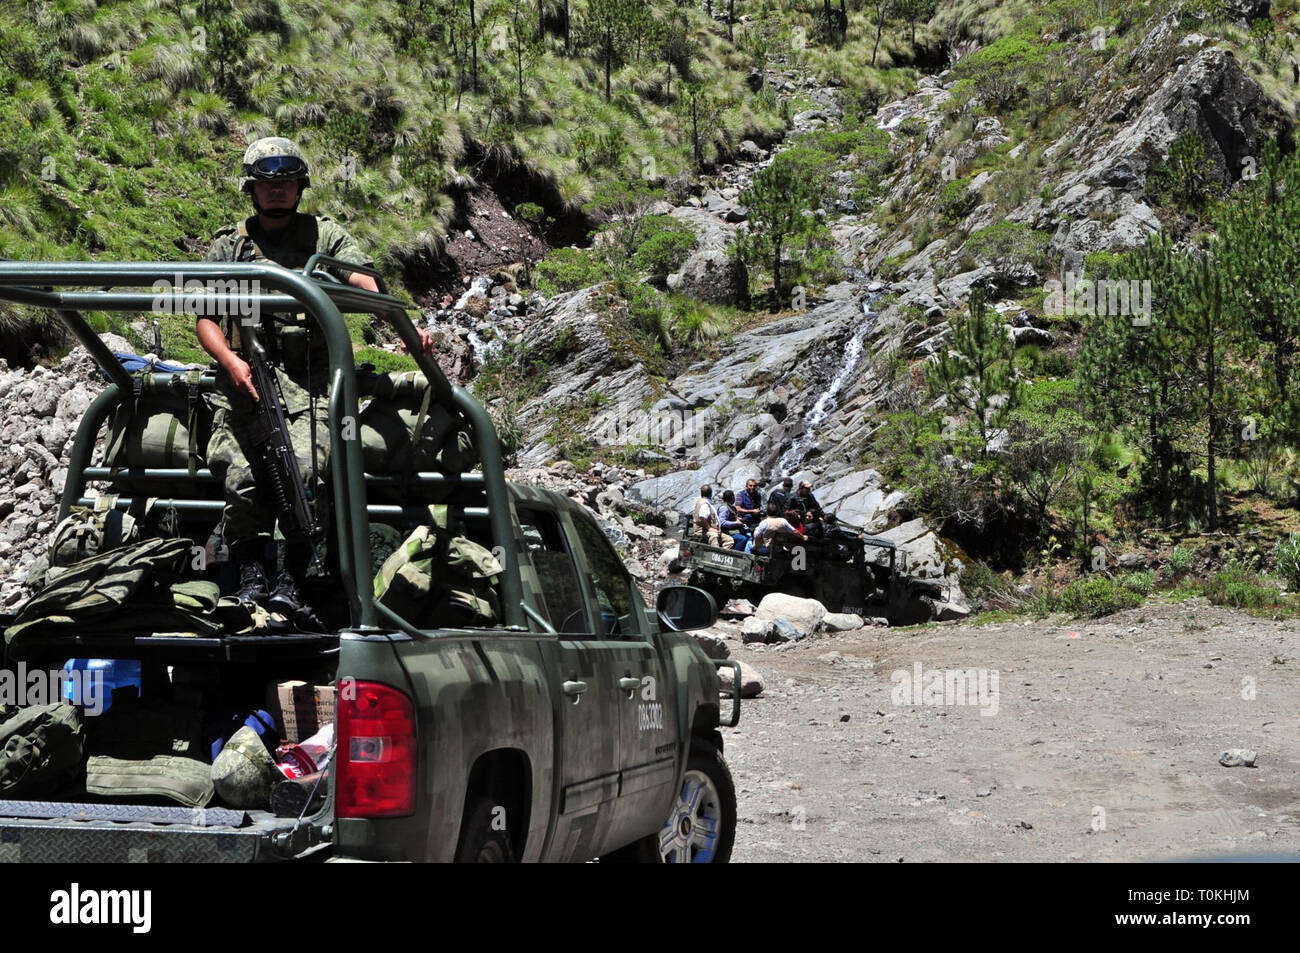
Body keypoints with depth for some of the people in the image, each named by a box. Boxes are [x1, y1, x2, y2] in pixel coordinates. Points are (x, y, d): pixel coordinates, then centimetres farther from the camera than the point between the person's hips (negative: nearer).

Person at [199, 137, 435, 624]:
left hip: (310, 375, -1)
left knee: (305, 470, -23)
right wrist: (230, 359, -8)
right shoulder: (229, 245, 20)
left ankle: (290, 583, -21)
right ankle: (251, 579, -8)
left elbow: (364, 282, -2)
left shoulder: (325, 235, 16)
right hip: (244, 374, 2)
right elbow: (205, 317, 14)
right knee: (241, 476, -17)